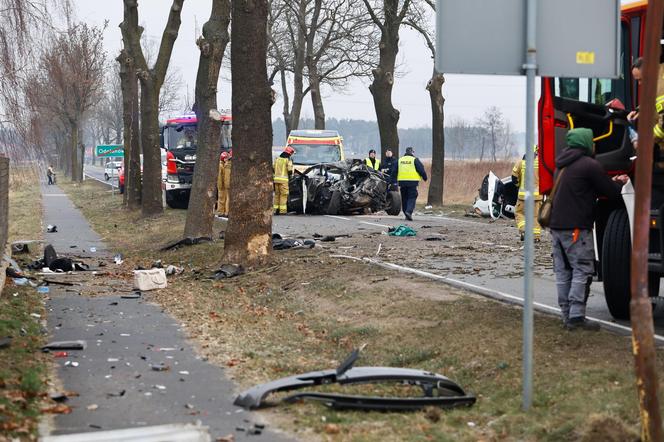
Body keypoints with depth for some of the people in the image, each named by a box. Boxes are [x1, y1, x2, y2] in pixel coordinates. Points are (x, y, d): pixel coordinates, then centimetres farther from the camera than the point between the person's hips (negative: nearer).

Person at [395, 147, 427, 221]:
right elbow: (421, 170, -4)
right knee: (412, 197, -3)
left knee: (404, 198, 13)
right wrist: (425, 178, 11)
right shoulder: (415, 160, -3)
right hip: (412, 182, -4)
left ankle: (407, 214, 16)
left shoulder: (399, 160, 12)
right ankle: (409, 211, -22)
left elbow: (395, 172, 14)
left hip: (402, 181, 4)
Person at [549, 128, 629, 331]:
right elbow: (611, 192, -5)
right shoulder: (590, 165, -10)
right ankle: (576, 318, -10)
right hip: (575, 228, -9)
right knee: (582, 271, -6)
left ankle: (567, 316, 11)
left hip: (556, 225, 9)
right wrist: (621, 185, 17)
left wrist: (613, 183, 22)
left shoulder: (563, 165, 18)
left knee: (563, 272, 9)